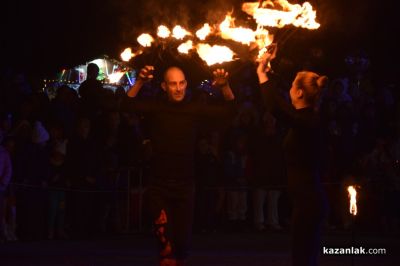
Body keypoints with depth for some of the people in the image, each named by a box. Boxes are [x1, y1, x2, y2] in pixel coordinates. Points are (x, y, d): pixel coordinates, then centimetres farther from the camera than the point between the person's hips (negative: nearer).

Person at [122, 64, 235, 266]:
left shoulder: (195, 109, 4)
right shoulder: (155, 108, -1)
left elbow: (229, 110, 1)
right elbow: (128, 105, -16)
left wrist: (225, 87, -17)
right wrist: (140, 82, -31)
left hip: (185, 187, 3)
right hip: (158, 188, -3)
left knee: (183, 240, 11)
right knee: (166, 242, -23)